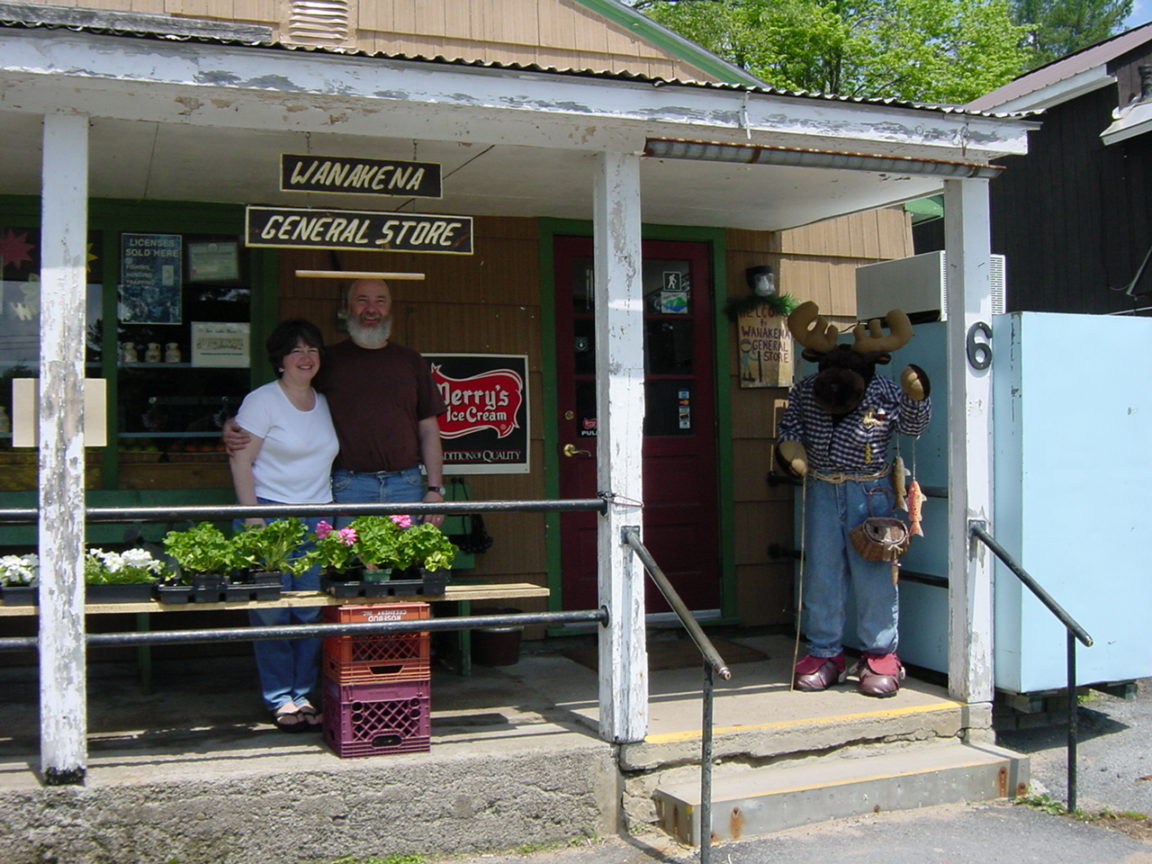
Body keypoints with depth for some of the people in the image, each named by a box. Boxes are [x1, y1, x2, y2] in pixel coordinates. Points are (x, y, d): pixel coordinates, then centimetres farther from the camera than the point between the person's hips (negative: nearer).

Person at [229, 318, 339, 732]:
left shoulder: (325, 404, 14)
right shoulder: (262, 400, -3)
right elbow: (240, 460, -6)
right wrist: (252, 518, -13)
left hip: (318, 517, 5)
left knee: (314, 610, 1)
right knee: (272, 610, -3)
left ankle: (306, 694, 12)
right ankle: (280, 698, 9)